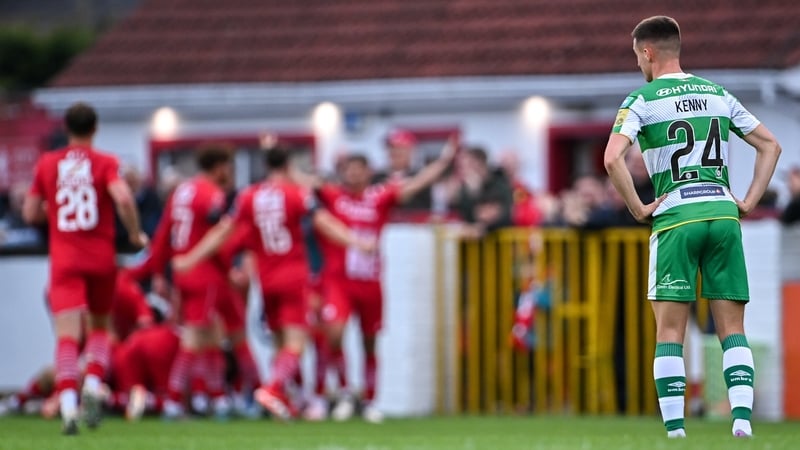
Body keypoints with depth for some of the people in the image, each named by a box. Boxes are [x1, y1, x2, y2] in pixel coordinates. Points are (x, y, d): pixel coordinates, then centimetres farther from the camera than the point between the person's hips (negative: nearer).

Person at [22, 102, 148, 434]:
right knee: (100, 326, 19)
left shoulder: (46, 164, 6)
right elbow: (123, 197, -19)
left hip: (64, 259, 0)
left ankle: (68, 403, -26)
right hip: (101, 257, 0)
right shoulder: (105, 163, -1)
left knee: (67, 334, -8)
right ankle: (93, 385, -6)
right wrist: (135, 233, -4)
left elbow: (30, 214, 10)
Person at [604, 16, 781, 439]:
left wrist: (638, 209, -6)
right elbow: (770, 145, 17)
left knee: (670, 330, 0)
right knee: (732, 328, 5)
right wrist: (748, 201, 14)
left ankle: (675, 428, -6)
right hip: (723, 214, 4)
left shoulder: (642, 100, -1)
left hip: (676, 218, -4)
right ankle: (742, 418, -9)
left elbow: (612, 158, -15)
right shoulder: (718, 94, 15)